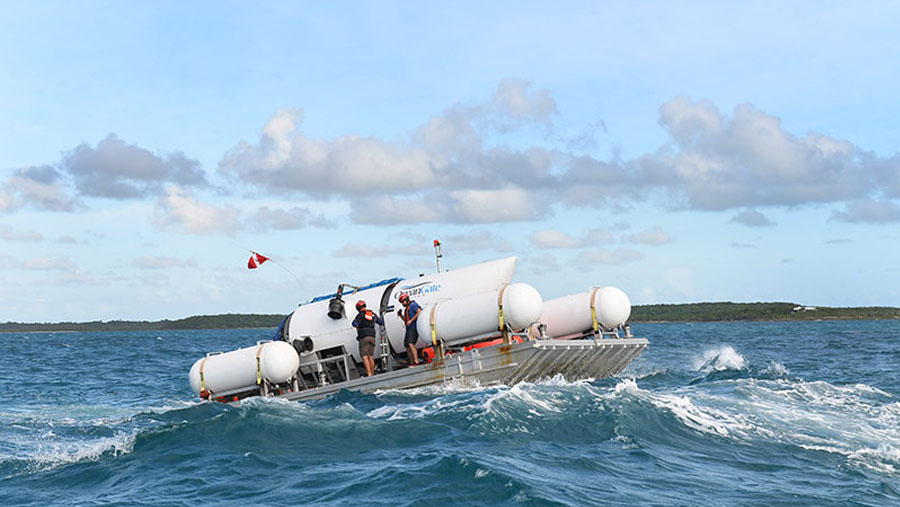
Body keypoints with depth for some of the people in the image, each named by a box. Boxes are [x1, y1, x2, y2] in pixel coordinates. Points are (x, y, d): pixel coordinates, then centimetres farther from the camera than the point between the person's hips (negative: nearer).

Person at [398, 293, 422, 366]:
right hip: (409, 329, 10)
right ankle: (411, 362, 12)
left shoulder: (413, 305, -5)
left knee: (411, 343, -23)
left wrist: (411, 320, -20)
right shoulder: (406, 308, 23)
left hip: (414, 327, -10)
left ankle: (416, 361, -29)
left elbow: (419, 312, -19)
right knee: (407, 345, 7)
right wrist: (400, 315, 12)